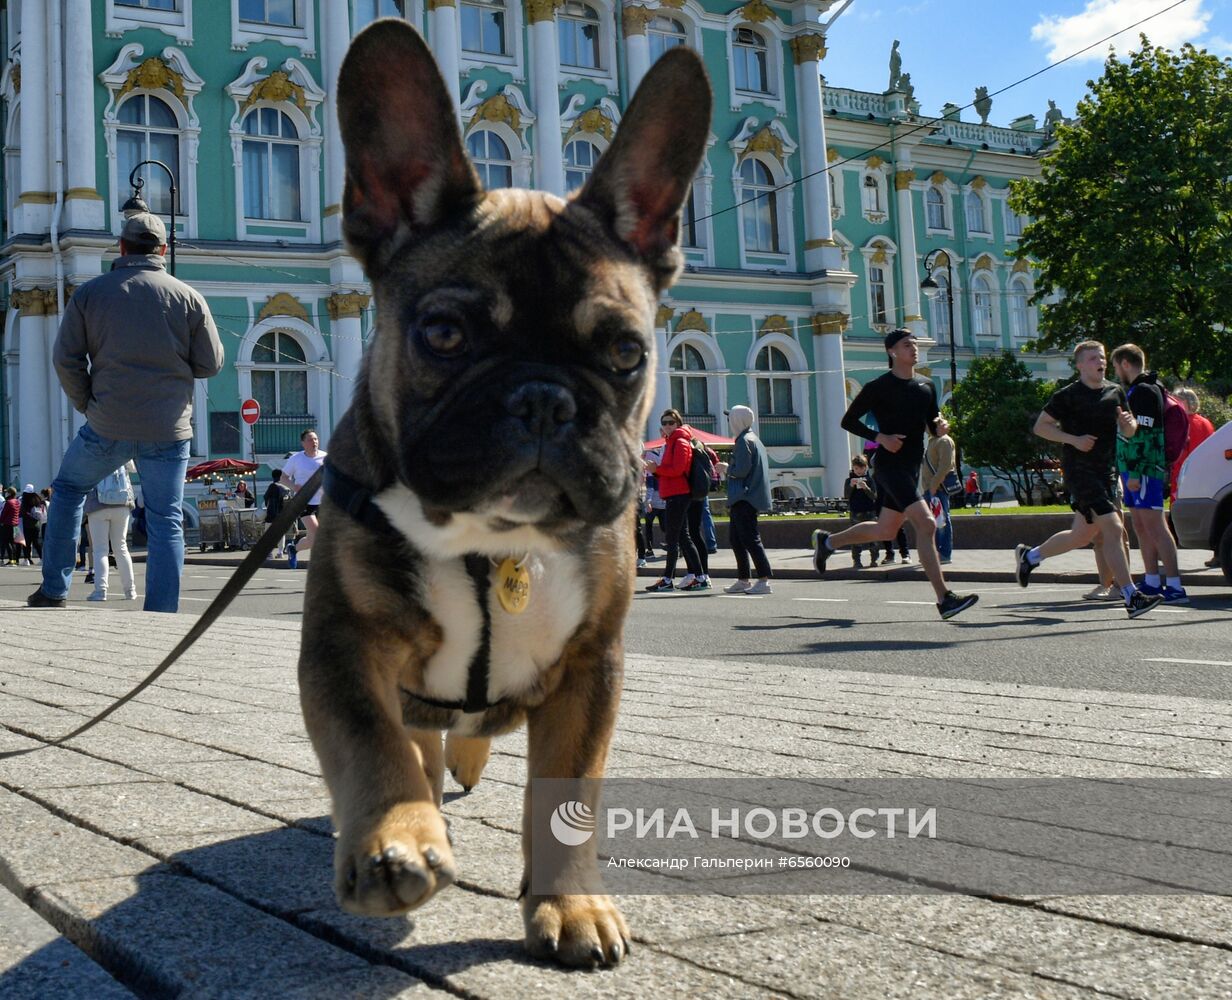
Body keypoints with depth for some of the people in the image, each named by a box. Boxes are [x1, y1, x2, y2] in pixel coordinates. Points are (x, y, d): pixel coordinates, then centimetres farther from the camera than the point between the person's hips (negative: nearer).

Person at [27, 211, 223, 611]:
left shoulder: (89, 293, 1)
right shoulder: (188, 297, 0)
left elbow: (66, 358, -1)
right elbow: (210, 364, 2)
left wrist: (87, 405, 11)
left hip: (107, 427, 1)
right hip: (169, 430, 0)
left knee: (68, 490, 24)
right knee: (166, 523, 5)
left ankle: (53, 591, 24)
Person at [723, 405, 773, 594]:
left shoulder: (744, 441, -12)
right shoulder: (755, 439, 18)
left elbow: (741, 470, -21)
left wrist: (727, 468, 0)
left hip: (744, 500, -10)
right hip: (745, 499, 10)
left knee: (750, 539, -11)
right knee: (736, 539, 15)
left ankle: (764, 580, -13)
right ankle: (743, 580, 19)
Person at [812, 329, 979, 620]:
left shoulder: (927, 387, 13)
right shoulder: (879, 387, -7)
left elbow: (933, 425, 19)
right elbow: (848, 421, -3)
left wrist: (941, 427, -6)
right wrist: (879, 437, -17)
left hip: (911, 469, 8)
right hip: (889, 465, -8)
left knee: (885, 531, 16)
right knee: (926, 524, -20)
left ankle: (827, 541, 38)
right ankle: (944, 599, -21)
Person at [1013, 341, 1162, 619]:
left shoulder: (1115, 392, 12)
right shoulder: (1068, 395, -7)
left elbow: (1128, 433, 18)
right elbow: (1040, 426, -5)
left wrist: (1129, 423, -7)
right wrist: (1074, 439, -16)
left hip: (1106, 471, 7)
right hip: (1080, 471, -7)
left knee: (1081, 536, 14)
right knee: (1113, 529, -16)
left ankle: (1029, 556, 36)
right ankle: (1132, 598, -13)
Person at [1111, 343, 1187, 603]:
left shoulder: (1145, 391, -12)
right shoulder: (1134, 391, 20)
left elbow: (1142, 435, -20)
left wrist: (1135, 473, -23)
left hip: (1146, 470, -10)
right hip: (1133, 470, 10)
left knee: (1155, 526, -12)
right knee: (1141, 526, 13)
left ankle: (1174, 586, -14)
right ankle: (1152, 582, 21)